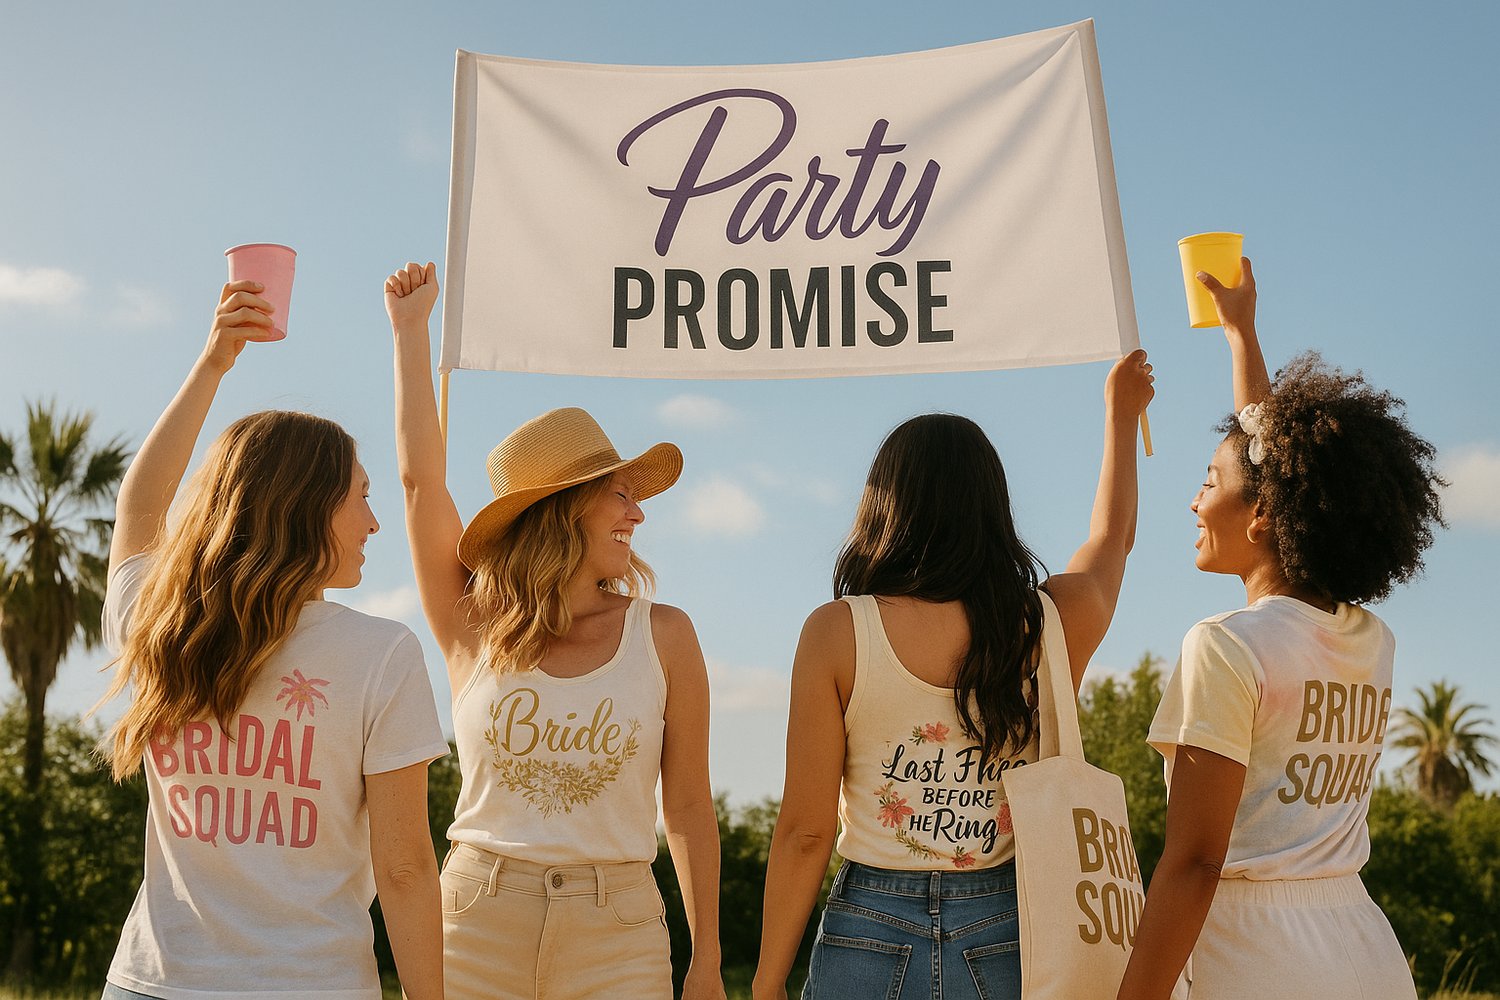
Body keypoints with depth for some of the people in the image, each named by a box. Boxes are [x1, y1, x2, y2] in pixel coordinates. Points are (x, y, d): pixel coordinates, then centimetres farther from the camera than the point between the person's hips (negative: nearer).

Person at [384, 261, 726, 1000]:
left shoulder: (662, 636, 1)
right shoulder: (476, 628, 2)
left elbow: (688, 807, 5)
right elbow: (421, 476, -5)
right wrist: (411, 330, 2)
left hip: (615, 938, 0)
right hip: (477, 921, 0)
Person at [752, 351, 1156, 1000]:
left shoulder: (836, 632, -10)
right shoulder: (1054, 621, -2)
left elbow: (805, 831, -9)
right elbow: (1112, 535, 22)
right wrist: (1121, 412, 39)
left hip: (870, 941, -2)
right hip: (1010, 945, 2)